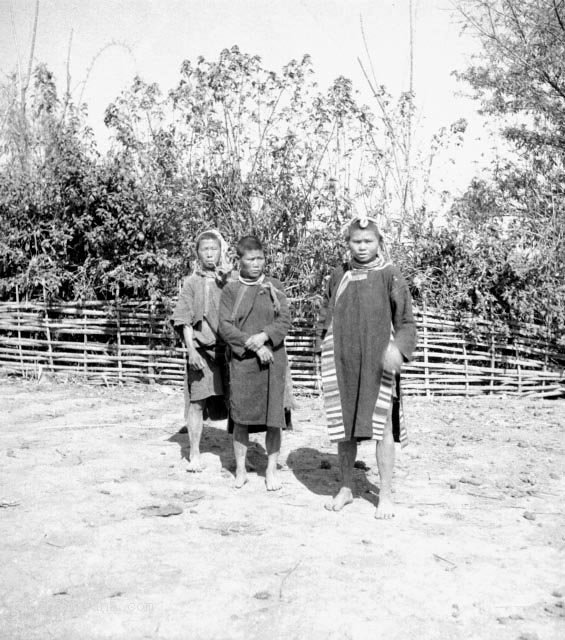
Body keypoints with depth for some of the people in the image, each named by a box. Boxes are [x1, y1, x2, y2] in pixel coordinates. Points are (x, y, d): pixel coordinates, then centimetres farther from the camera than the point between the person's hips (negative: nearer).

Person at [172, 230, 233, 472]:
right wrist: (191, 350, -7)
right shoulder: (192, 283, 6)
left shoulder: (230, 281, 8)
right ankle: (194, 454, 10)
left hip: (227, 349, 1)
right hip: (201, 349, -1)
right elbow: (184, 321, 1)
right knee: (197, 402, -1)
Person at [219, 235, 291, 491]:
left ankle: (272, 470, 13)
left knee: (273, 418, 0)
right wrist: (252, 345, -12)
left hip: (272, 360, 1)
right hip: (242, 362, 0)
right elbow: (225, 327, -3)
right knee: (241, 418, 3)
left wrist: (264, 336, -17)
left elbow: (284, 322, 1)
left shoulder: (274, 287, 8)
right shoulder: (230, 290, 5)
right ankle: (241, 470, 17)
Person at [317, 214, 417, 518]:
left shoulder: (389, 276, -3)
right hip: (343, 363, 4)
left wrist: (398, 348, -23)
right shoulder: (339, 276, 8)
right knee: (344, 426, 9)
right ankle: (346, 488, 25)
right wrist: (326, 335, 3)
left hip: (378, 363, -3)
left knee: (381, 426, -2)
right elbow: (326, 316, 20)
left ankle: (386, 495, 12)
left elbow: (406, 322, -6)